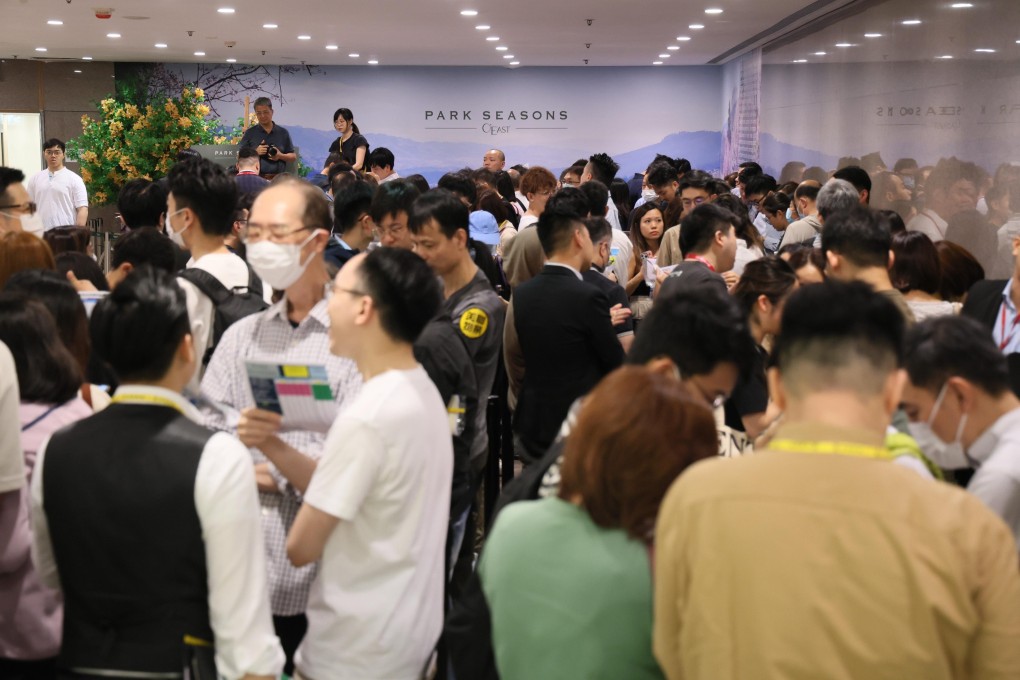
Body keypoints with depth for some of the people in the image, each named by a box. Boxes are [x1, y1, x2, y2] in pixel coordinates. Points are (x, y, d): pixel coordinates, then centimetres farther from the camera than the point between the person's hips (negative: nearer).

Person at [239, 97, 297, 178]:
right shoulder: (250, 133, 8)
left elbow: (293, 157, 14)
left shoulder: (283, 133, 11)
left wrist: (280, 156, -6)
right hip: (256, 178, -1)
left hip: (278, 178, 1)